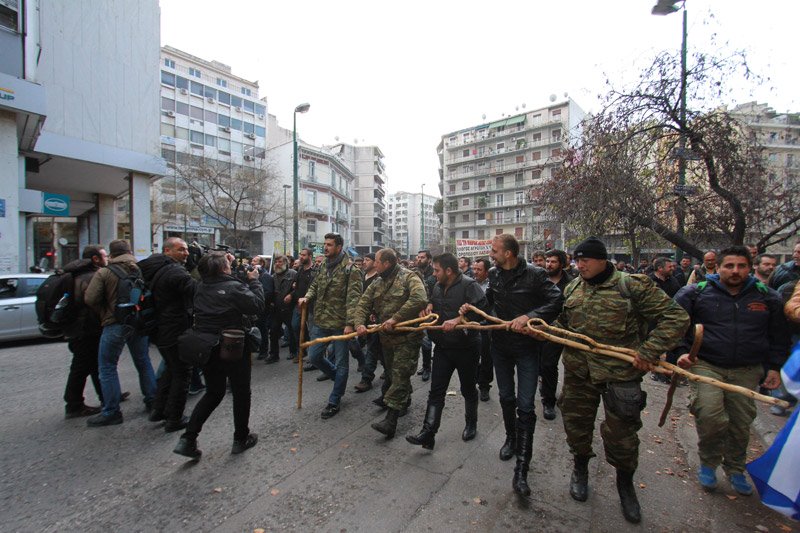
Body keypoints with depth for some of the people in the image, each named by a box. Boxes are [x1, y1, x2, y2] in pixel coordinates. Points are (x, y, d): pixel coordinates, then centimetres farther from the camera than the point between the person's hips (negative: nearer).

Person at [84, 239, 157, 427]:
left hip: (115, 325, -4)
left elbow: (90, 299, -12)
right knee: (143, 362, 17)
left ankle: (111, 412, 12)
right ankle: (152, 401, 25)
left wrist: (104, 314, 4)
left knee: (107, 367, 8)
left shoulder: (103, 273, -7)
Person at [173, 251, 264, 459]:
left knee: (213, 393, 21)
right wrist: (254, 281, -7)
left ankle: (187, 439, 16)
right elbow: (258, 305, -17)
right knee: (241, 393, 12)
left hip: (207, 347, 6)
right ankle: (240, 439, 24)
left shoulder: (200, 287, 1)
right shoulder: (234, 287, -18)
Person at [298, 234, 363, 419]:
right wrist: (307, 297, -3)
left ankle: (334, 401, 24)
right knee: (314, 357, 14)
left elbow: (353, 298, -19)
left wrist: (350, 323, -26)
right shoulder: (323, 267, 10)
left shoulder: (350, 270, -12)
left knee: (341, 363, 7)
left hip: (340, 324, -7)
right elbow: (315, 286, 19)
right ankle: (339, 378, 38)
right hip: (320, 322, 7)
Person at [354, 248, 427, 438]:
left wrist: (395, 318, -30)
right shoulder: (377, 283, 8)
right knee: (391, 372, 20)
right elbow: (363, 304, 3)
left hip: (407, 336, -7)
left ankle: (391, 420, -4)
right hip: (387, 337, 8)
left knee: (400, 374, -7)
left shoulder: (409, 277, -13)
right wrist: (359, 323, -17)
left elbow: (419, 299, -29)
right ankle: (403, 401, 43)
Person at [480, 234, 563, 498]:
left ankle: (521, 470, 5)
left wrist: (529, 316, -28)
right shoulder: (494, 274, 0)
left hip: (527, 346, -5)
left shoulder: (534, 274, -16)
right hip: (500, 344, 5)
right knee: (506, 397, 20)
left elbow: (556, 301, -19)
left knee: (525, 406, -5)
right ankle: (511, 438, 46)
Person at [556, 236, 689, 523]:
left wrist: (649, 351, -17)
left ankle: (625, 483, 38)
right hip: (578, 371, 4)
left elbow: (676, 317, -10)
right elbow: (563, 322, 15)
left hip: (620, 373, -4)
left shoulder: (632, 285, -11)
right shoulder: (573, 288, 5)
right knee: (576, 421, 16)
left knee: (621, 432, 9)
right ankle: (580, 468, 43)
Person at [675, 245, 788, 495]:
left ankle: (735, 470, 35)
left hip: (747, 371, 4)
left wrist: (775, 367, 11)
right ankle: (708, 463, 9)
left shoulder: (768, 297, 7)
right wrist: (683, 351, -11)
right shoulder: (696, 293, -3)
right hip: (706, 365, -3)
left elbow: (779, 336, 17)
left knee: (742, 424, 13)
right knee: (709, 416, -17)